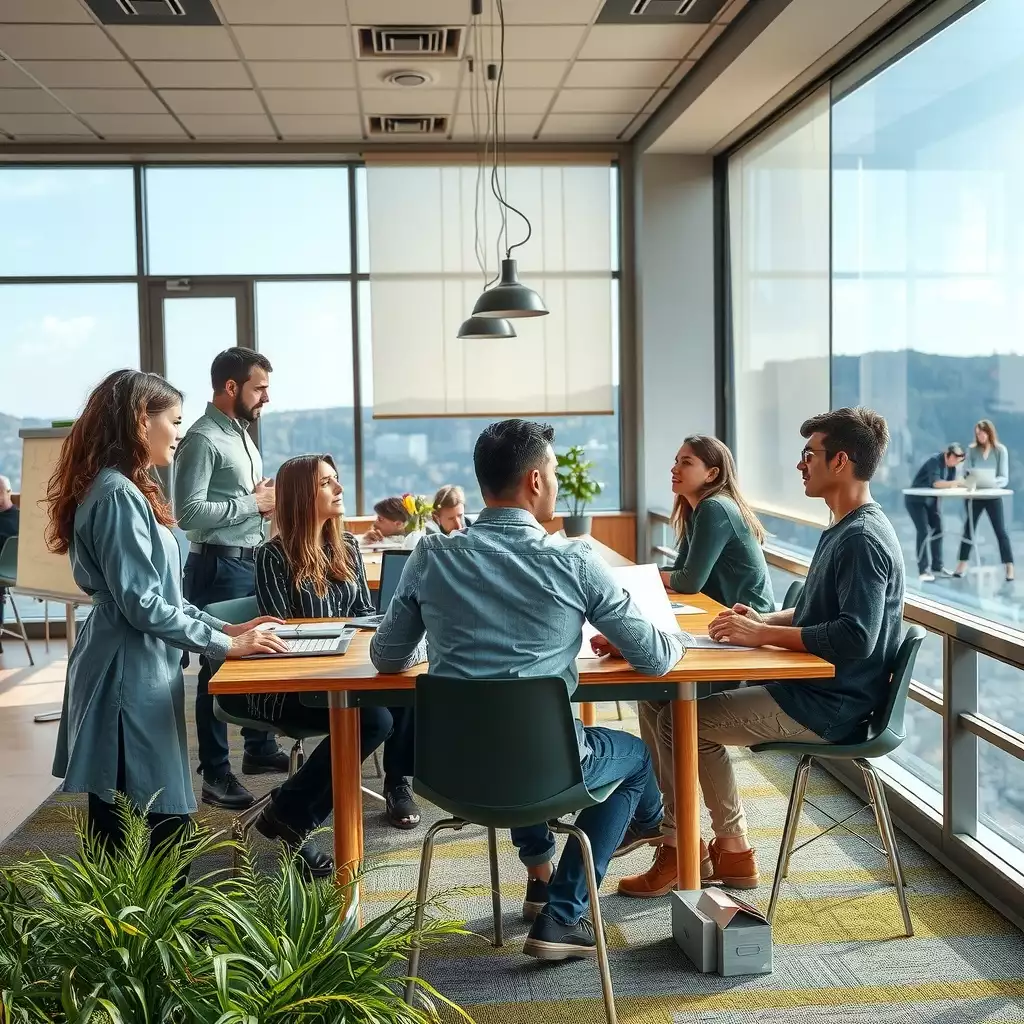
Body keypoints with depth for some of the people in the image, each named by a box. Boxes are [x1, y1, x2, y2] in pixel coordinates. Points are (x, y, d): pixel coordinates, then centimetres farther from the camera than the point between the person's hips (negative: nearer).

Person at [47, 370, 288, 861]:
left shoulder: (126, 490, 15)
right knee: (164, 819, -7)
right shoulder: (118, 494, -17)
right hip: (129, 675, -10)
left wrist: (224, 627, 11)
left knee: (117, 822, 14)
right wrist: (224, 645, -16)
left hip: (137, 670, 10)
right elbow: (142, 605, -21)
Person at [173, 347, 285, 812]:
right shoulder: (203, 439, -15)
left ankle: (259, 748, 35)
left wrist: (266, 499, 3)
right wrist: (252, 502, -18)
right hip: (219, 567, -9)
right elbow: (189, 512, -24)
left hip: (252, 561, 9)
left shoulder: (241, 434, 13)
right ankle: (215, 775, 10)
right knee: (218, 668, 0)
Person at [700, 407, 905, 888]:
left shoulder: (863, 539, -21)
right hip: (816, 690, 10)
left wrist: (763, 634, -25)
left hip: (830, 709, -10)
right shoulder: (845, 529, 12)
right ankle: (729, 849, 17)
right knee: (701, 698, 15)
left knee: (687, 719, -5)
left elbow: (855, 637, -30)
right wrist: (766, 620, 3)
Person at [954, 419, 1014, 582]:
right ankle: (962, 566, 18)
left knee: (1001, 532, -1)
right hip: (974, 495, 2)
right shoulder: (972, 449, 0)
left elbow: (1004, 478, -8)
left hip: (993, 496, -2)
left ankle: (1009, 568, 1)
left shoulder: (1001, 450, -5)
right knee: (968, 530, 9)